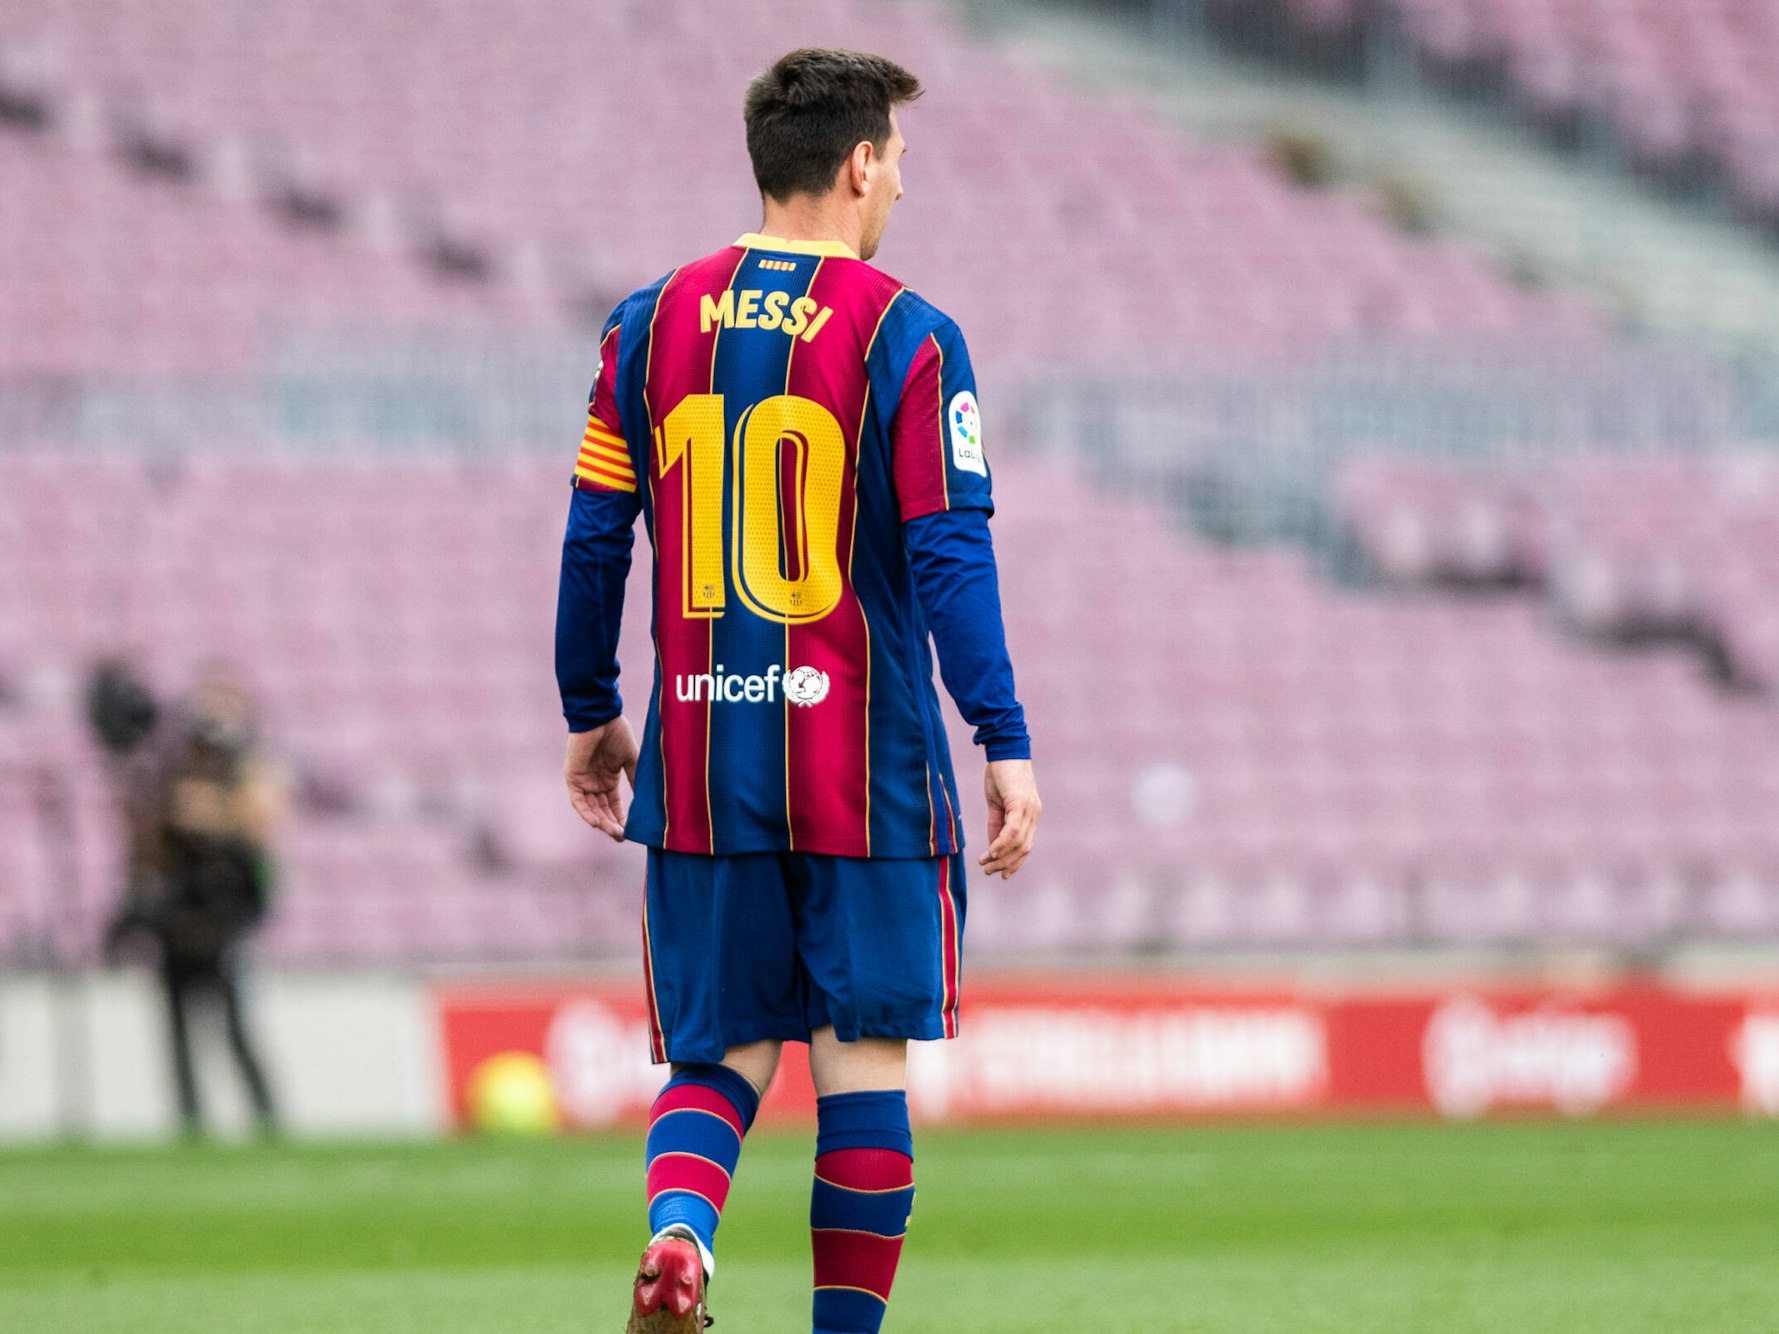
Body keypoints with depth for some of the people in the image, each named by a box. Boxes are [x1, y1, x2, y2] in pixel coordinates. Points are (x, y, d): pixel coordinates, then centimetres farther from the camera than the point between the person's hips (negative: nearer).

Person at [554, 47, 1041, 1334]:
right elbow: (950, 553, -12)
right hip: (864, 766, -3)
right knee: (864, 1055, 5)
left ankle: (679, 1230, -20)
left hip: (699, 760, 3)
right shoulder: (905, 337, -6)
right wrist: (1006, 744, -11)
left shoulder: (654, 324, 6)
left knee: (722, 1051, 8)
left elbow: (594, 537, 8)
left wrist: (592, 714, 20)